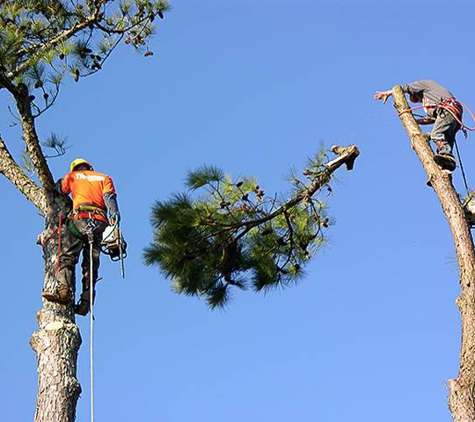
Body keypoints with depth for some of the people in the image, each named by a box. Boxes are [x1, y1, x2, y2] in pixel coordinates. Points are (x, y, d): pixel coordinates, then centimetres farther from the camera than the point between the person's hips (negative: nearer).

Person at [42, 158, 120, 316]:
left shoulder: (72, 176, 23)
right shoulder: (104, 178, 24)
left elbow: (59, 191, 20)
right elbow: (109, 197, 7)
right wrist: (114, 215, -9)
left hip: (80, 219, -2)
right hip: (100, 222, 2)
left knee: (67, 257, -8)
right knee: (91, 265, 3)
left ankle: (64, 290, -31)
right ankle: (85, 302, -8)